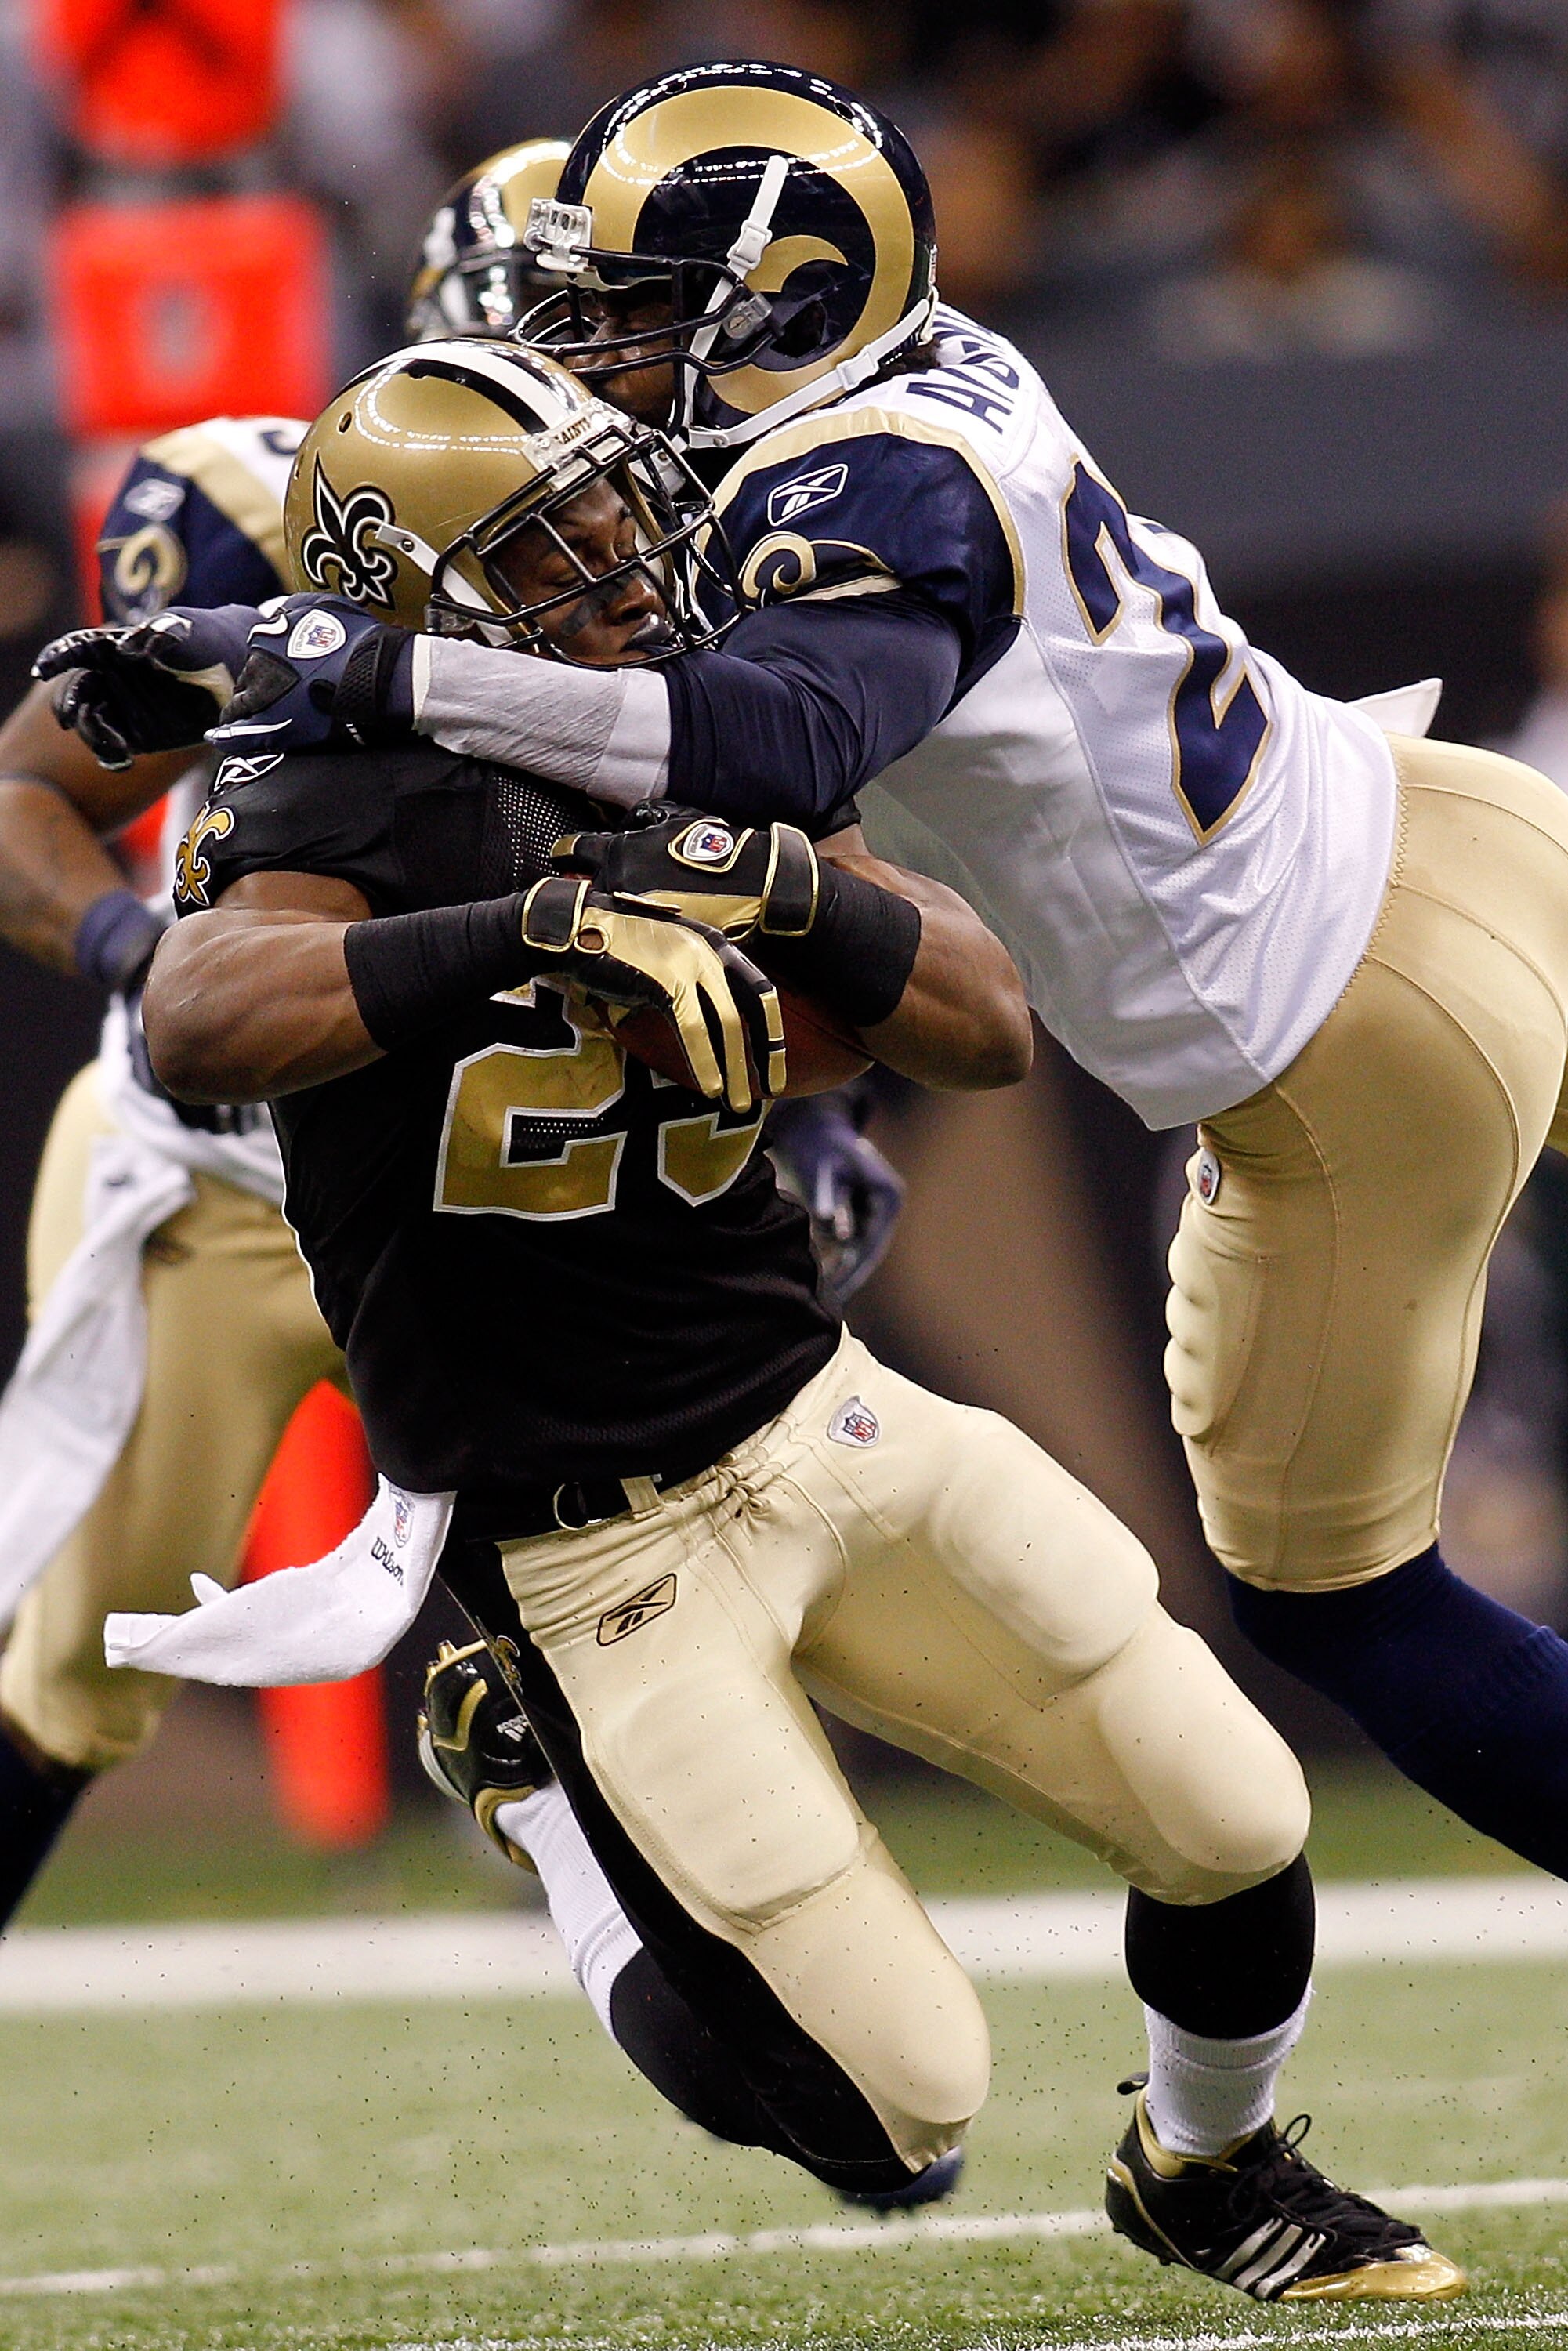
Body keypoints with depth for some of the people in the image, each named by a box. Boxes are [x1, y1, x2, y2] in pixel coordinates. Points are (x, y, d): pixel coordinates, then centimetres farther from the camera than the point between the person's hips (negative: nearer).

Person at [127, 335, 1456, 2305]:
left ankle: (1206, 2176, 34)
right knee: (898, 2104, -7)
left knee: (1234, 1828, 3)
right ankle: (552, 1822, 20)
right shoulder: (352, 809, -15)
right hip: (598, 1544, -6)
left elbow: (988, 1032, 7)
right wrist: (539, 927, -37)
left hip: (828, 1419, 6)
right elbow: (198, 1028, -36)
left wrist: (797, 893, -12)